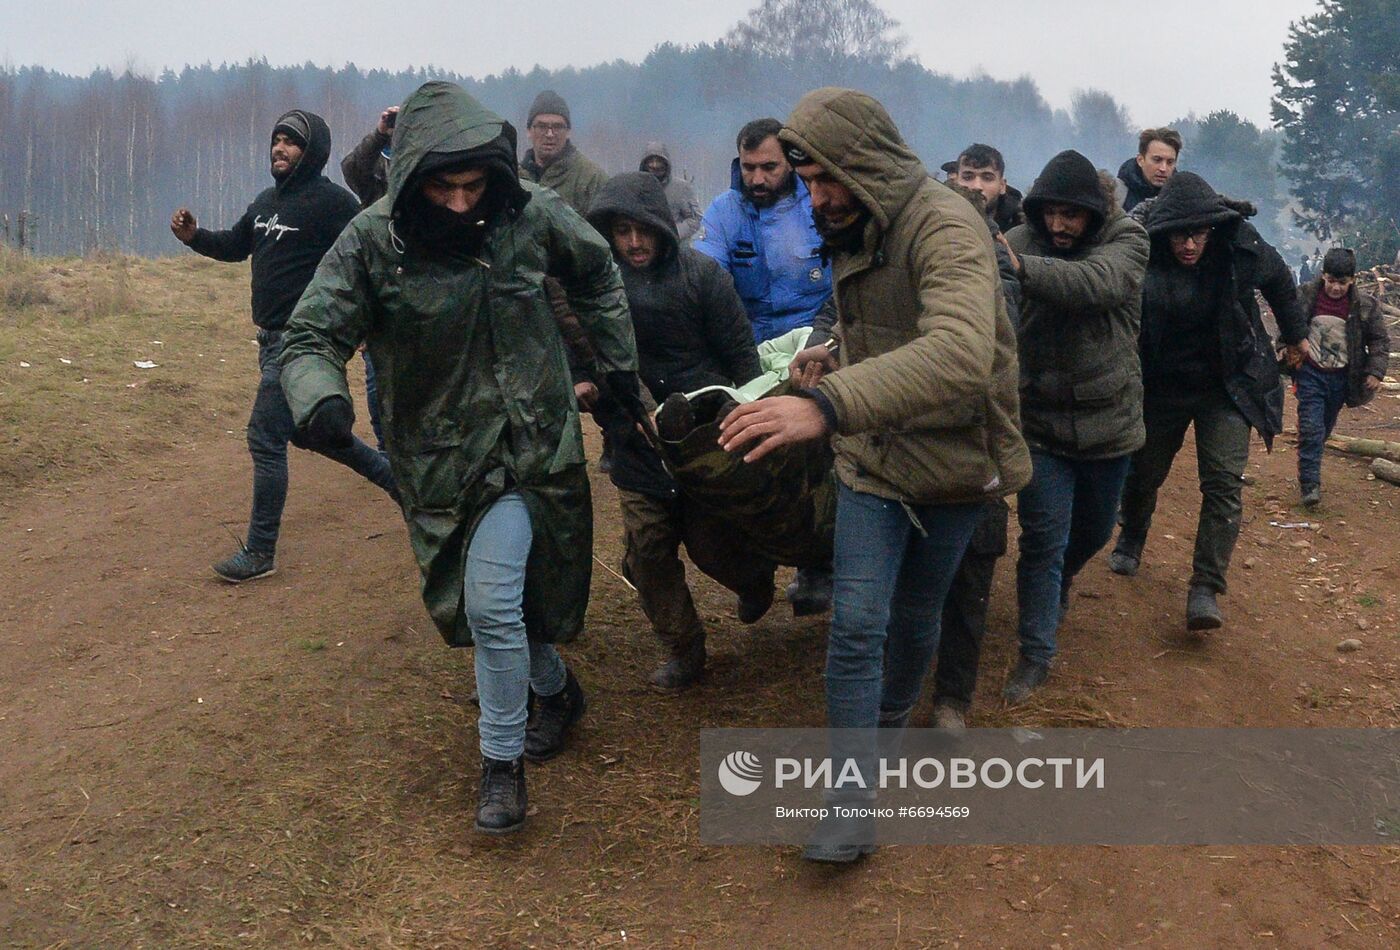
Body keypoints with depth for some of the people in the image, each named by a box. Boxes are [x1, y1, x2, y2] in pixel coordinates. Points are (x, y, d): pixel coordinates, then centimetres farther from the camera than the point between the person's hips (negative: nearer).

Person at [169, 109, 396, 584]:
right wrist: (194, 236, 5)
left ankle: (260, 553, 3)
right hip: (272, 336, 9)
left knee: (265, 439, -7)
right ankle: (396, 477, 36)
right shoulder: (267, 201, 13)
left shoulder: (332, 202, -13)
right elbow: (235, 245, 23)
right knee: (308, 429, 20)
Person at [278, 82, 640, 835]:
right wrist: (321, 400, -36)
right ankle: (556, 691, 45)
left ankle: (502, 766, 7)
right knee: (484, 601, 15)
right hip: (436, 454, 2)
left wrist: (617, 361, 12)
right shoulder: (372, 242, -15)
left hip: (530, 442, -2)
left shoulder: (532, 217, -10)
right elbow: (311, 338, -14)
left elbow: (596, 273, 10)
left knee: (491, 603, -13)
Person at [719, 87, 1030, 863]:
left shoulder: (944, 227, -26)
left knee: (915, 618, 15)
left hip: (953, 461, -4)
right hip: (871, 459, 5)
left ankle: (890, 725, 43)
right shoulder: (854, 234, 1)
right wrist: (832, 356, 0)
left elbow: (959, 353, -46)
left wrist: (827, 406, -55)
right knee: (856, 622, -6)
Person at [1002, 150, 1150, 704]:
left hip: (1107, 419, 2)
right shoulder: (1021, 242, -11)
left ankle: (1059, 583, 53)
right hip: (1040, 422, -2)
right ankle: (1035, 654, 10)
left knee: (1094, 528, 22)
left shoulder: (1126, 240, -13)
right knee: (1043, 539, -2)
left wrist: (1021, 269, -50)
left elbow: (1096, 282, -36)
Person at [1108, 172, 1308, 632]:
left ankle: (1205, 589, -10)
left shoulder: (1241, 248, -12)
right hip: (1162, 385, 0)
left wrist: (1296, 334, 19)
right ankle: (1130, 541, 47)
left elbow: (1279, 281, 8)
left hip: (1226, 386, 0)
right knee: (1143, 473, 16)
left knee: (1223, 484, -12)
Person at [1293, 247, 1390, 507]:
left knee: (1324, 428, 14)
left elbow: (1380, 340, 4)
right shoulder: (1305, 296, -8)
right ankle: (1310, 484, -10)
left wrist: (1376, 372, -3)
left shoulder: (1366, 305, -5)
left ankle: (1309, 469, 35)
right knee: (1310, 428, -10)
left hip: (1341, 378, 2)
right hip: (1310, 373, -2)